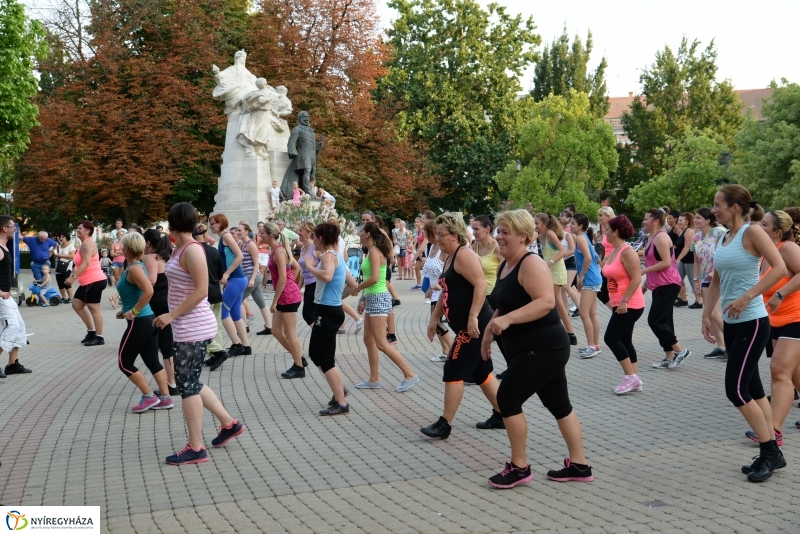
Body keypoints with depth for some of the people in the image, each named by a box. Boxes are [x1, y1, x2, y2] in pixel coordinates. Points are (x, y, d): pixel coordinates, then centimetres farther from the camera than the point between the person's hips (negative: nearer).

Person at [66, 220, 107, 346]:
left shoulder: (87, 243, -14)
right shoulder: (85, 244, 19)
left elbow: (86, 263, -25)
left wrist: (73, 277, -26)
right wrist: (73, 275, 19)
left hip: (94, 281, -11)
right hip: (88, 282, 11)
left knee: (93, 308, -7)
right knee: (77, 304, 15)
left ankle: (99, 337, -1)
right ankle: (91, 331, 21)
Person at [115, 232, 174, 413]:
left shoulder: (134, 268, -17)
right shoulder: (138, 266, 12)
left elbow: (149, 291, -31)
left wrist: (134, 312, -22)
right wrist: (127, 309, 16)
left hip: (140, 322, -9)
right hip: (149, 320, 9)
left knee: (124, 363, 2)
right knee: (152, 362, 12)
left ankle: (149, 396, 4)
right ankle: (165, 398, 14)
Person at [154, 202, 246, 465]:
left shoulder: (192, 250, -17)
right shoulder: (180, 249, 11)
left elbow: (201, 290, -22)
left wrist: (172, 315, -20)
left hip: (194, 328, -10)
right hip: (185, 328, 10)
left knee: (187, 385, -3)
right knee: (191, 383, 16)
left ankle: (196, 448, 5)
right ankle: (229, 423, 28)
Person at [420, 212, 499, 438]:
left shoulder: (464, 254, -14)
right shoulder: (450, 258, 16)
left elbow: (480, 285, -24)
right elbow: (446, 292, 24)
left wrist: (473, 317, -29)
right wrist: (434, 318, 22)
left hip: (474, 325, -10)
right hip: (465, 326, 10)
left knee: (453, 372, -8)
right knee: (481, 373, 15)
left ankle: (444, 424, -4)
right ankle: (500, 415, 25)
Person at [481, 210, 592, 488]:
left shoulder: (531, 263, -18)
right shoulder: (505, 265, 12)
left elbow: (546, 301, -31)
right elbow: (504, 305, 24)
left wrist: (507, 320, -35)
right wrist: (489, 332, 17)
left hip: (543, 348, -10)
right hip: (532, 349, 10)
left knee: (507, 398, -8)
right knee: (559, 404, 13)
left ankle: (519, 467, 3)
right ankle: (579, 465, 21)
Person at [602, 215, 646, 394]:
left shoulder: (627, 252, -17)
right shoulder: (614, 252, 12)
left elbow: (636, 279, -22)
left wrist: (624, 301, -25)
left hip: (629, 305, -10)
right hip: (620, 305, 10)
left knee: (611, 338, -10)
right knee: (624, 341, 10)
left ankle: (631, 376, -3)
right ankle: (634, 380, 14)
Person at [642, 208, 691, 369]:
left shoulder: (661, 237, -15)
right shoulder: (652, 237, 15)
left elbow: (666, 262, -23)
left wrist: (643, 271, -19)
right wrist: (645, 283, 20)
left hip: (668, 285, -10)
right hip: (658, 286, 10)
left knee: (655, 321, -11)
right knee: (663, 321, 10)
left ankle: (681, 350, -3)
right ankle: (669, 358, 15)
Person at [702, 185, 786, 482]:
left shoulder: (752, 233, -11)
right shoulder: (723, 238, 11)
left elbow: (779, 268, -21)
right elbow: (717, 281, 16)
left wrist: (747, 297, -25)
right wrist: (706, 314, 10)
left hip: (752, 322, -8)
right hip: (731, 323, 8)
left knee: (736, 390, -9)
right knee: (752, 389, 11)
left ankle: (769, 451, 6)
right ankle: (771, 454, 20)